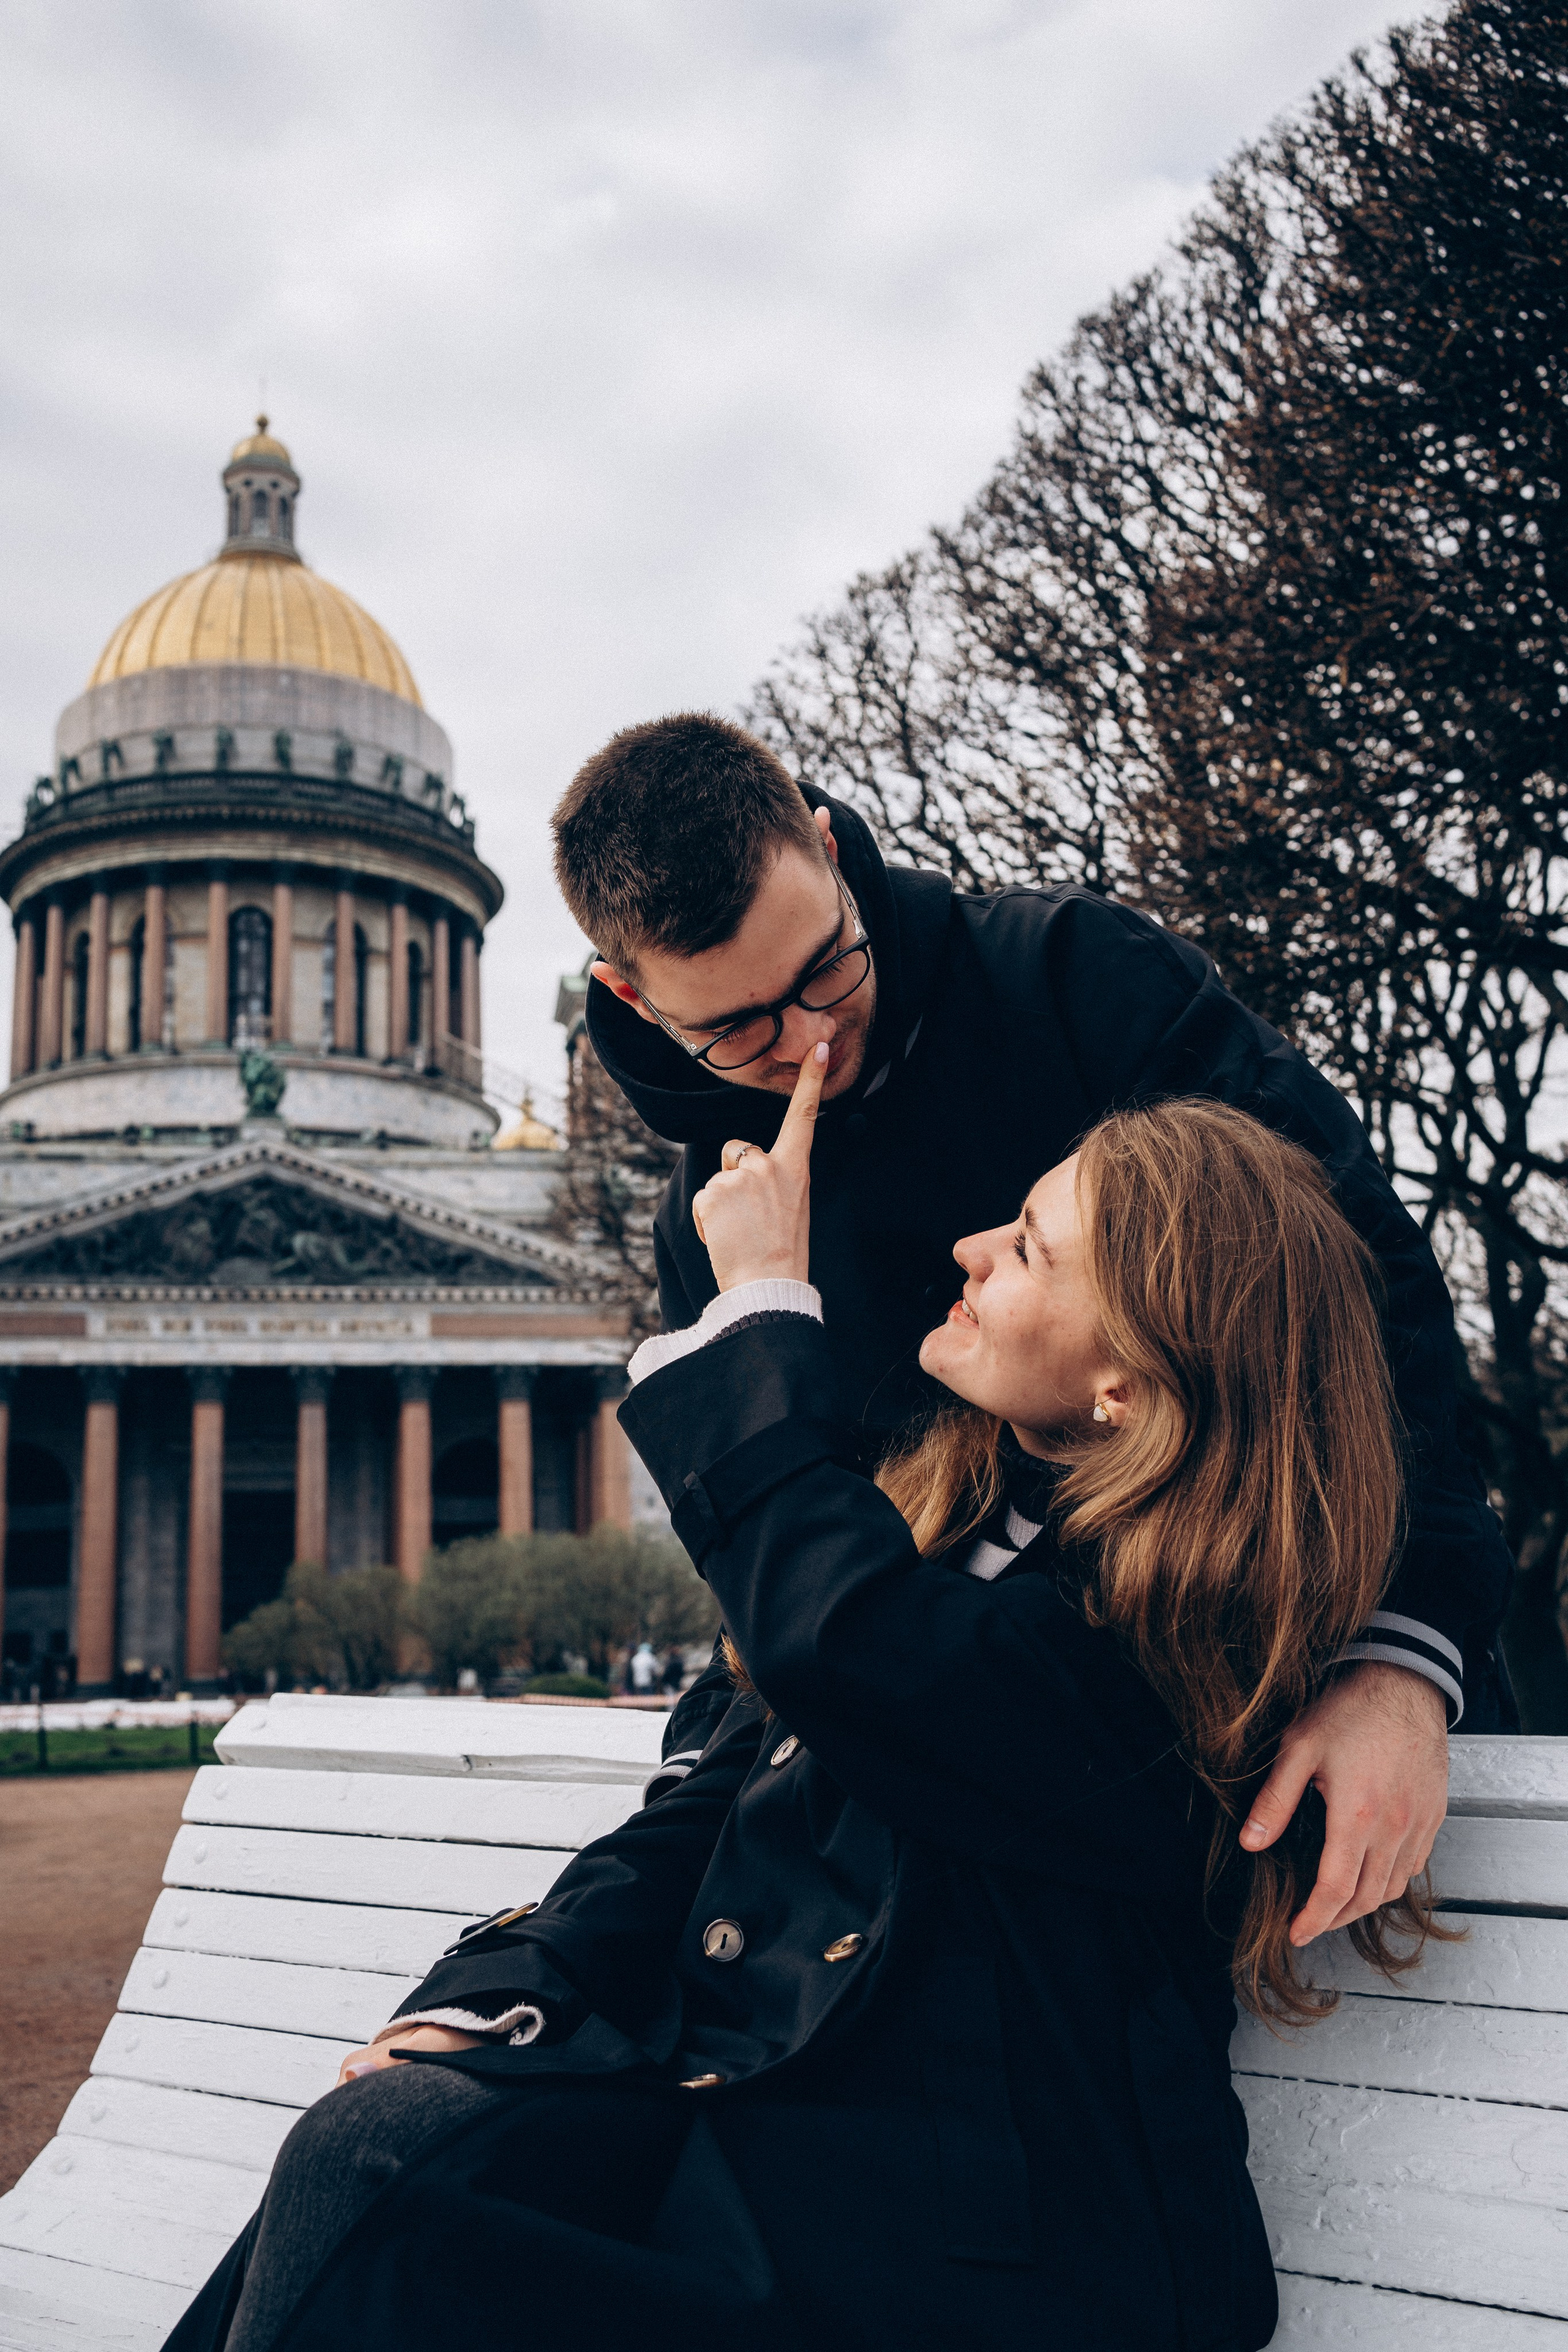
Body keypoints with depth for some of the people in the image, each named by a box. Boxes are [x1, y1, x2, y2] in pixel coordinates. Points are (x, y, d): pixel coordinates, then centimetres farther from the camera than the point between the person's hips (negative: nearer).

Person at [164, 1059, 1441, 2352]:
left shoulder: (1161, 1643, -14)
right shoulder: (949, 1504, 12)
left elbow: (839, 1641, -29)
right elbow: (718, 1799, 12)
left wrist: (766, 1299, -14)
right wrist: (498, 1993, -1)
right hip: (741, 2090, 7)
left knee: (374, 2206, -24)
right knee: (376, 2142, -17)